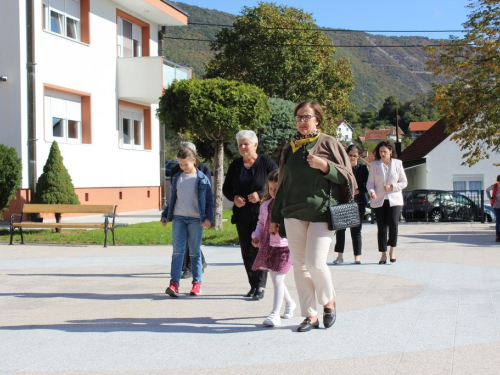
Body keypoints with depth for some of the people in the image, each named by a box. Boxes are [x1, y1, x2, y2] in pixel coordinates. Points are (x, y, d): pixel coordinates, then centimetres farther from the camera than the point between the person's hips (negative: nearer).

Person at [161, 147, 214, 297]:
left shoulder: (202, 179, 1)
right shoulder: (177, 178, 10)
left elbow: (209, 200, 2)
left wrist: (208, 218, -8)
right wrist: (165, 215, 16)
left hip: (195, 219, -2)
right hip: (178, 218, 2)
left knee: (195, 252, 5)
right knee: (178, 251, -5)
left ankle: (197, 283, 13)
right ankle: (174, 283, -11)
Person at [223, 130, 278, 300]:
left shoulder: (267, 163, -4)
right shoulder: (235, 166, 10)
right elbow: (226, 188, 15)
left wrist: (260, 195, -19)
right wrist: (234, 197, -7)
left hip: (261, 214, -5)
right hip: (242, 215, 5)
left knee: (259, 249, -9)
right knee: (246, 251, 7)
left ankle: (260, 286, -6)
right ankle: (253, 285, 16)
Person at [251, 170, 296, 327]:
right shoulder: (265, 205, 9)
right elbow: (261, 223, 21)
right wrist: (256, 236, 6)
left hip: (284, 246, -7)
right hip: (267, 246, 7)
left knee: (277, 279, -12)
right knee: (276, 280, 17)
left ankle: (275, 314, -8)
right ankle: (289, 302, 41)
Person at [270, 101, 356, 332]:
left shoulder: (329, 143, 2)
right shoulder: (290, 148, 14)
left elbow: (347, 177, 0)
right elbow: (282, 184, 19)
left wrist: (324, 166, -16)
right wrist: (275, 217, 18)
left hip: (322, 213, -4)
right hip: (294, 214, 5)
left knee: (315, 262, -13)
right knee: (299, 265, 3)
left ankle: (329, 301, 14)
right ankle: (310, 315, 11)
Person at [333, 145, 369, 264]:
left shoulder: (362, 168, 2)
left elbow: (367, 186, 0)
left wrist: (357, 191, -15)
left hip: (358, 202, -1)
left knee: (356, 230, 1)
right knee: (340, 228, -2)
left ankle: (357, 257, 7)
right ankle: (340, 255, 6)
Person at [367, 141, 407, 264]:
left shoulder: (397, 163, 6)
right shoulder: (374, 165, 6)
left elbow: (404, 182, 8)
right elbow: (370, 182, 5)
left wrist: (392, 187, -9)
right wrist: (372, 192, -16)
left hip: (394, 199, -1)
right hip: (379, 200, 1)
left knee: (393, 224, -16)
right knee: (381, 227, 1)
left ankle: (392, 249, 2)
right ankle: (383, 254, 9)